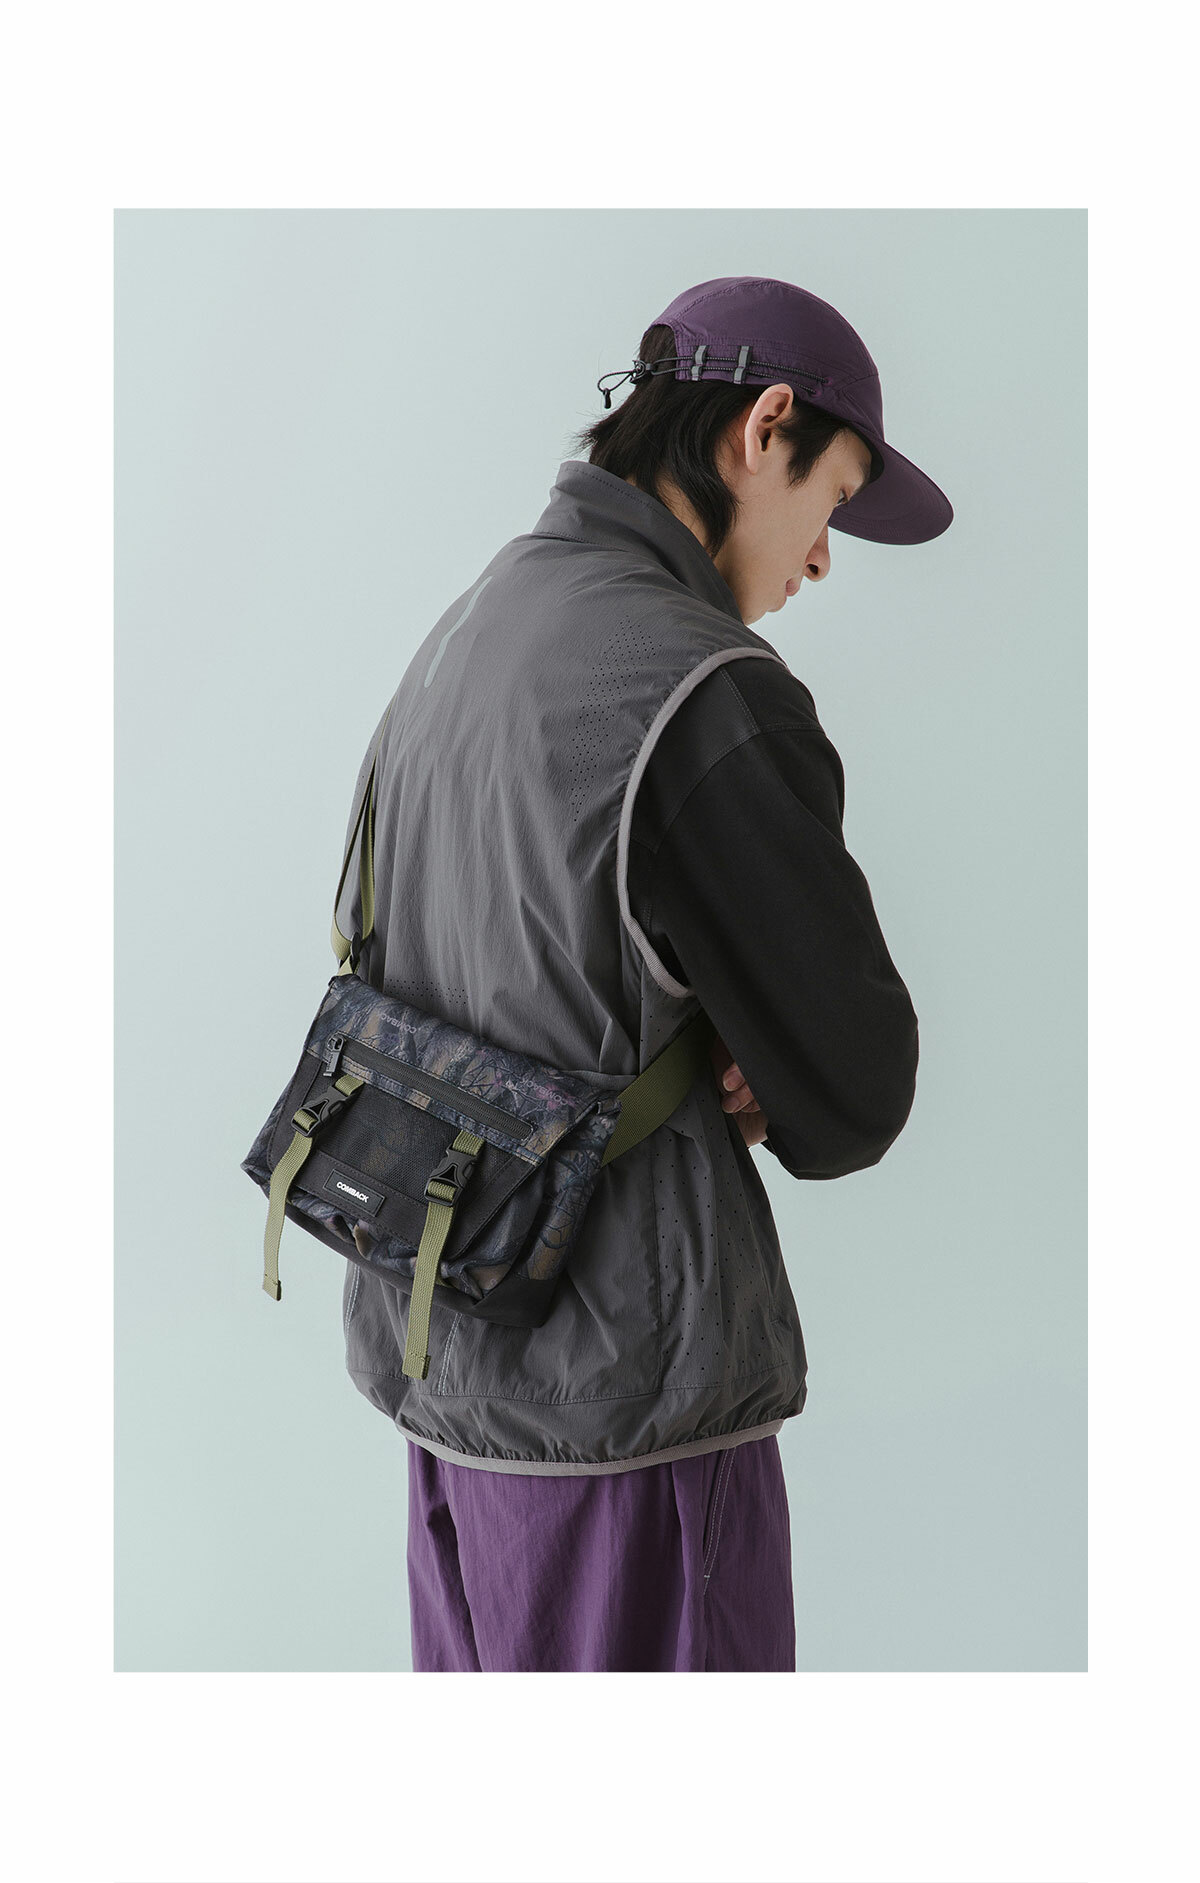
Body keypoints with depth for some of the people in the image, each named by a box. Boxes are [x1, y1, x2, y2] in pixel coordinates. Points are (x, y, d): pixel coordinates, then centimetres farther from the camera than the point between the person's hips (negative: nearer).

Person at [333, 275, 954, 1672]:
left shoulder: (472, 635, 7)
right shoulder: (713, 699, -23)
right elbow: (854, 1097, -17)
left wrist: (710, 1052, 1)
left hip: (449, 1331, 9)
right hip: (624, 1379, -9)